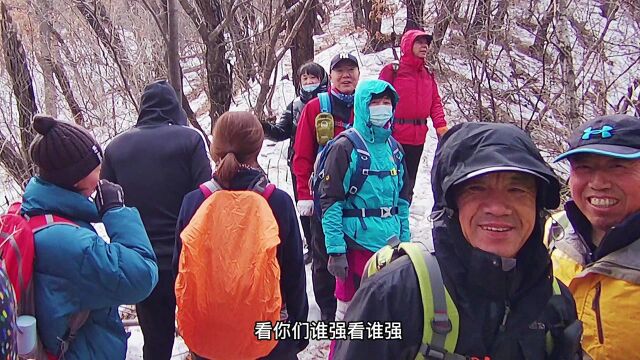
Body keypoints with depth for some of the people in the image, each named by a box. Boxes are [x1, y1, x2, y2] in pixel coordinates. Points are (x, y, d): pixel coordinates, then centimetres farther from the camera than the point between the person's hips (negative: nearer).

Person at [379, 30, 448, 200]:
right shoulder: (392, 71, -5)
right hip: (395, 137, -6)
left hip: (418, 138, 6)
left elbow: (435, 102, 11)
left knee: (409, 183, 15)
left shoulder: (428, 75, 12)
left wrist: (441, 127, -3)